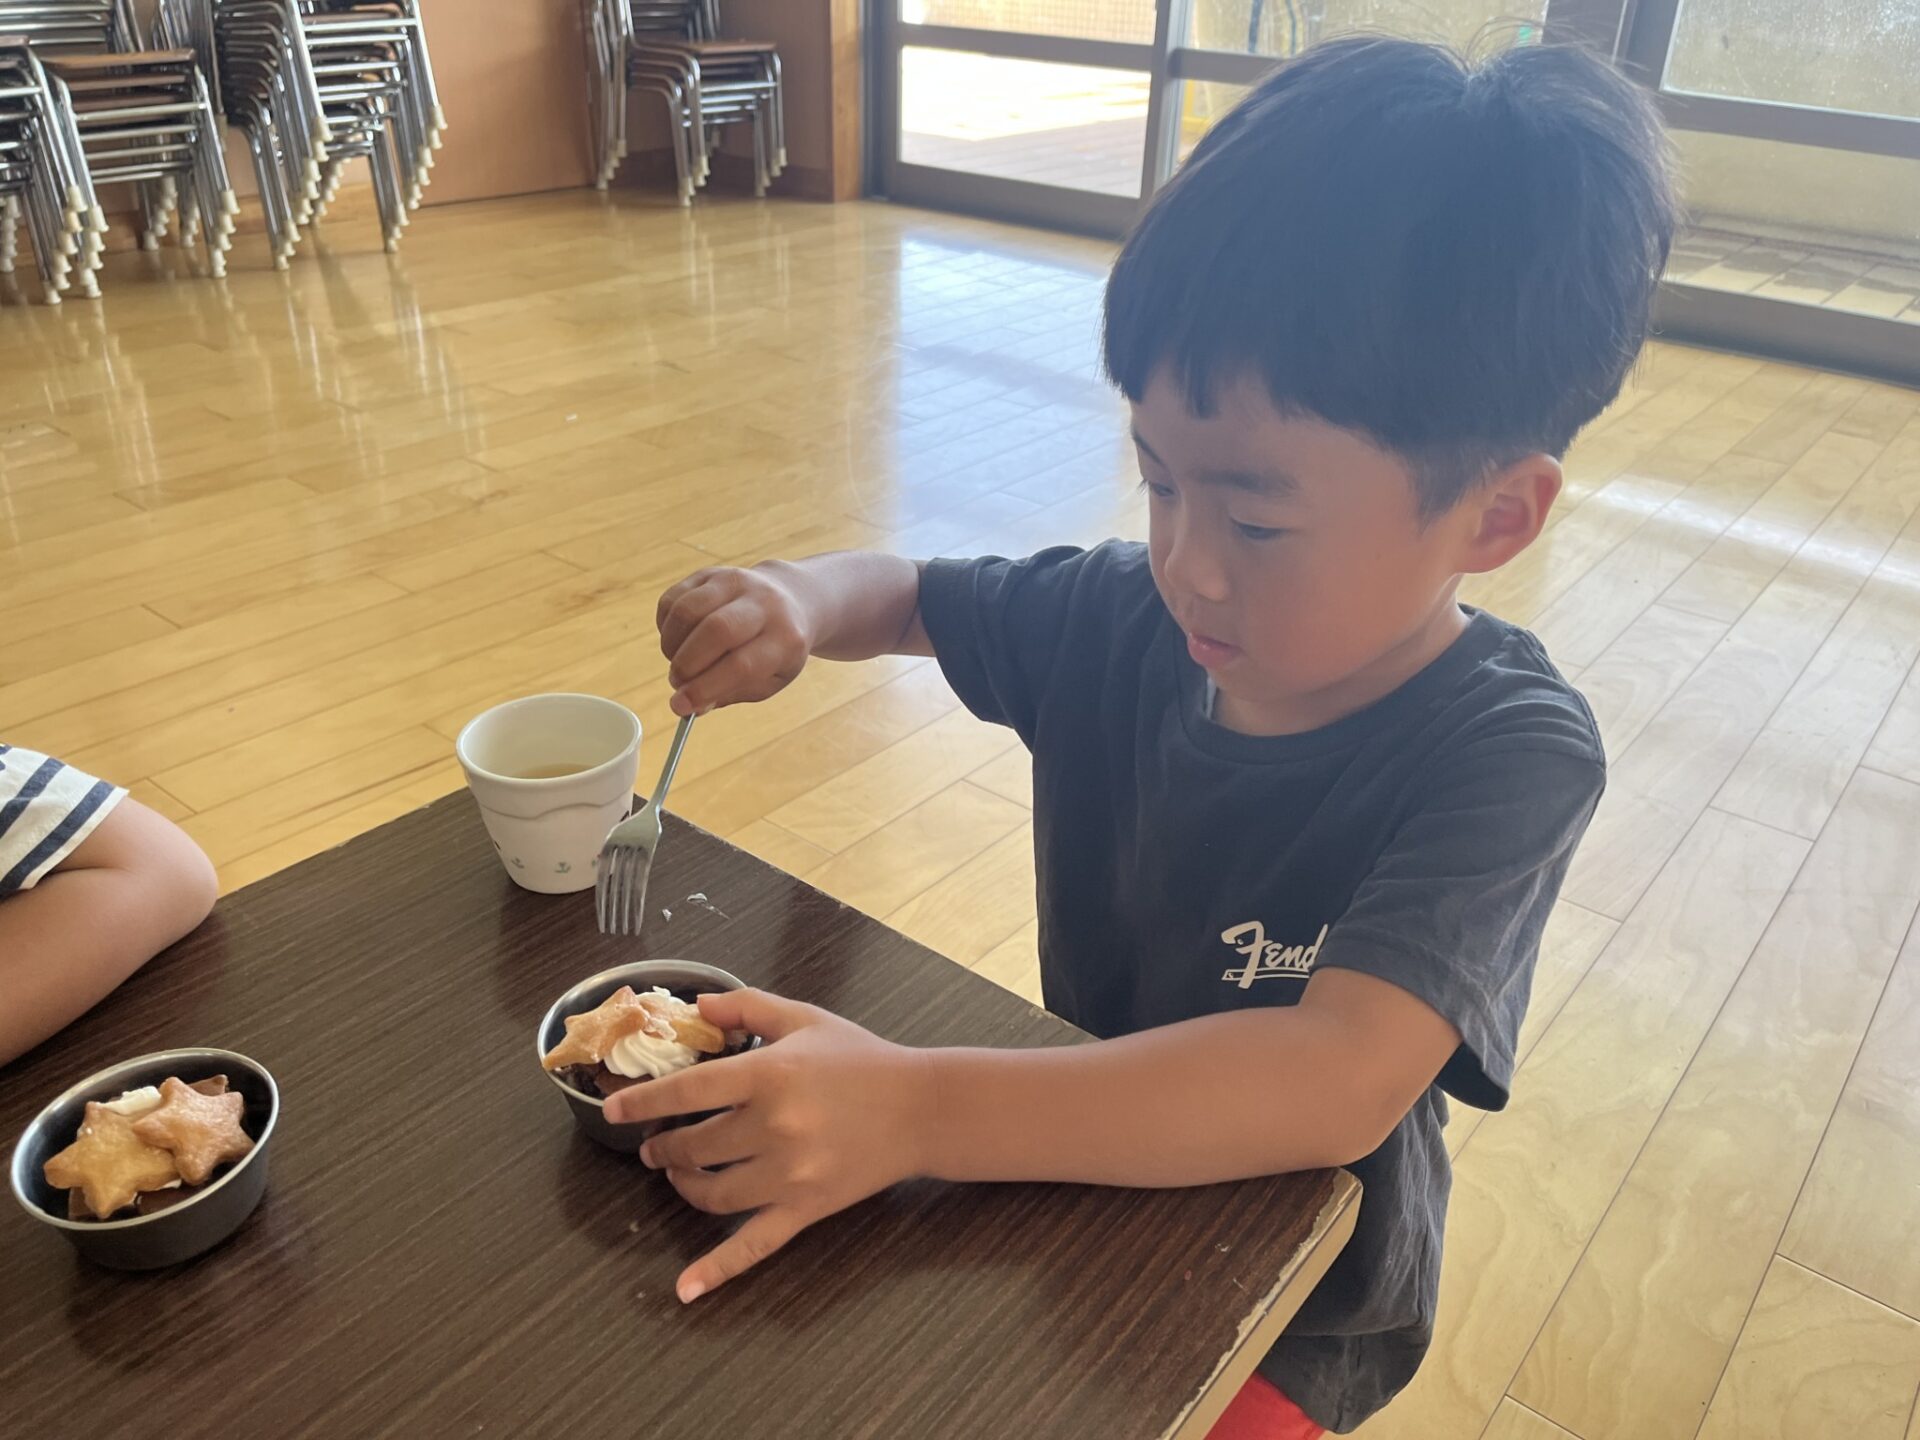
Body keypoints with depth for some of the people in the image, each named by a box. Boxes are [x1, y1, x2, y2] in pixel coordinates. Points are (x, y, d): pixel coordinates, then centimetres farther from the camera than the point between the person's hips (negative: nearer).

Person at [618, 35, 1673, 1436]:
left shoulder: (1511, 752, -27)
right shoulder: (1125, 620, -14)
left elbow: (1339, 1082, -40)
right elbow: (903, 593, 3)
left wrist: (913, 1110, -48)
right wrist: (793, 602, -21)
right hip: (1080, 1177, 4)